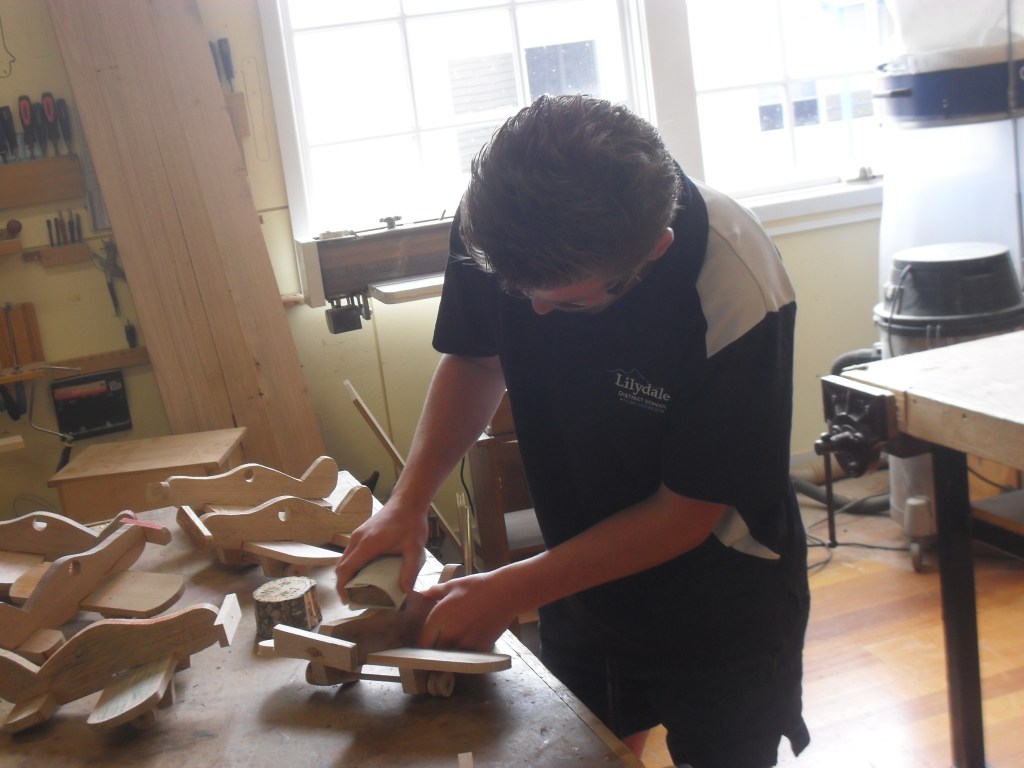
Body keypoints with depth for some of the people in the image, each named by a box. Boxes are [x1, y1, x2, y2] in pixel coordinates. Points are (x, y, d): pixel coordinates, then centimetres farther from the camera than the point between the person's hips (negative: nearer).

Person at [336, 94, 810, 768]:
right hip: (583, 577, 4)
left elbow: (687, 512, -22)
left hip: (721, 609, -4)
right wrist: (410, 499, -14)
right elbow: (476, 359, -1)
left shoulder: (737, 295, -33)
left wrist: (510, 593, -21)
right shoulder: (496, 219, -21)